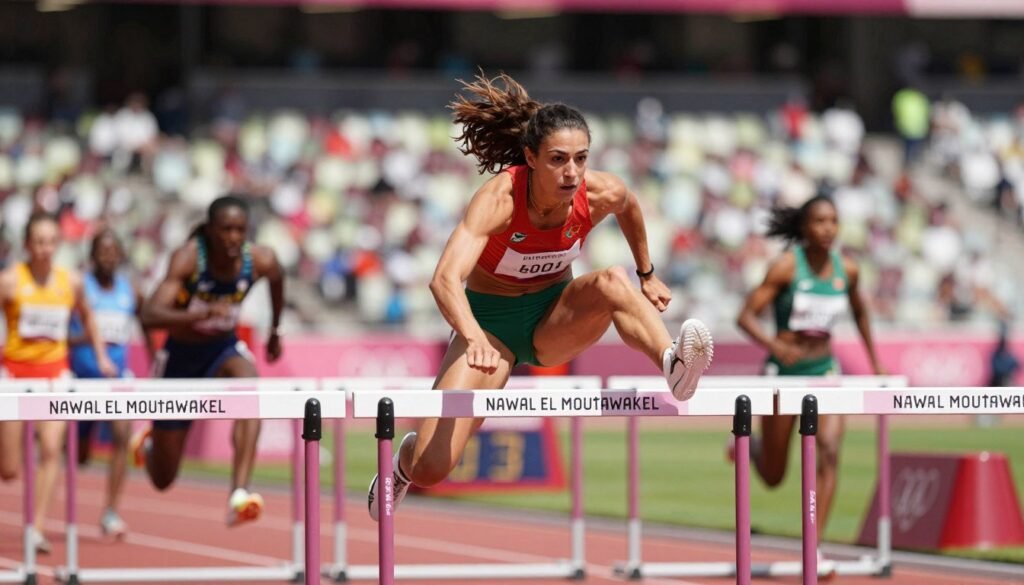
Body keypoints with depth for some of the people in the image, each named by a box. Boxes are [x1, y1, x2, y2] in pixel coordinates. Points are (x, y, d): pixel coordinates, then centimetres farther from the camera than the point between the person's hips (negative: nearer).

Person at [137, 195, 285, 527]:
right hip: (181, 356, -2)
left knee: (248, 381, -38)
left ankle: (239, 495, -44)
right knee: (163, 479, 7)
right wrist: (201, 314, -54)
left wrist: (275, 331, 22)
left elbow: (276, 280, 11)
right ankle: (147, 444, 49)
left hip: (224, 349, 2)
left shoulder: (261, 261, -16)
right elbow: (150, 316, -38)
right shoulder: (188, 259, -26)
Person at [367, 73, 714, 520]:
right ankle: (404, 460, 26)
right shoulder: (499, 199, -30)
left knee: (612, 282, -33)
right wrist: (473, 338, -62)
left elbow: (629, 206, 9)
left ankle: (674, 366, -53)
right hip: (491, 320, -2)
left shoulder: (602, 194, -19)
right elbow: (445, 279, -44)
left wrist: (647, 274, 19)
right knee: (429, 469, -11)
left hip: (554, 318, 2)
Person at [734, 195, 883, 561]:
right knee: (773, 477, 8)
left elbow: (859, 312, 20)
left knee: (829, 451, -21)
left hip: (825, 372, 3)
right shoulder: (786, 267, -14)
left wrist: (875, 362, 21)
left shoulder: (847, 270, -1)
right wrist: (774, 346, -34)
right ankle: (749, 444, 46)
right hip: (784, 371, -3)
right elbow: (746, 316, -16)